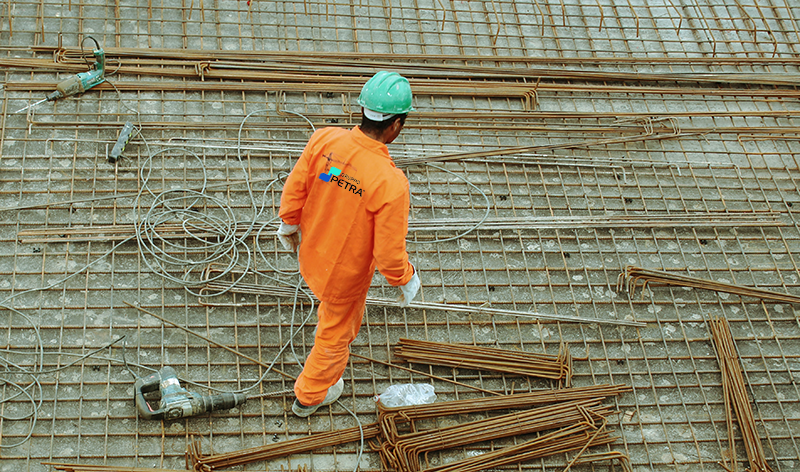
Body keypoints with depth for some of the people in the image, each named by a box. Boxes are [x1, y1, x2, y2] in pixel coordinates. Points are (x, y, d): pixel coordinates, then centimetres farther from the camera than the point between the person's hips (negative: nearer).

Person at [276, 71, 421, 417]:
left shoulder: (324, 140, -23)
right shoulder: (390, 183, -37)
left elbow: (294, 188, -7)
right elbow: (389, 252, -27)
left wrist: (289, 224, 13)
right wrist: (406, 280, -6)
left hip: (311, 255, 5)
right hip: (346, 273, -5)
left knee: (334, 308, 38)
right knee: (336, 332, 25)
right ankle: (310, 396, 50)